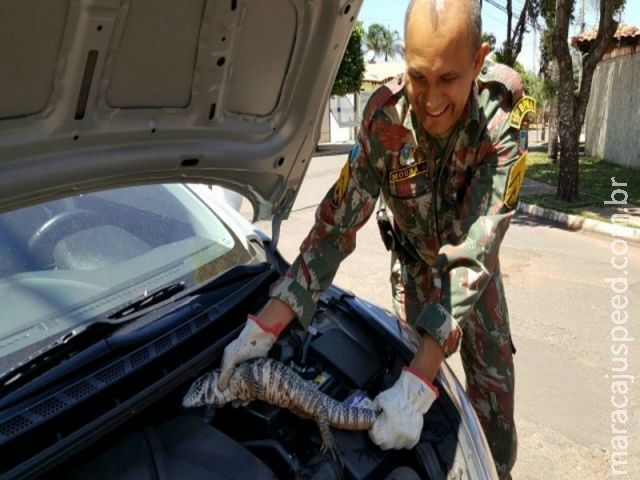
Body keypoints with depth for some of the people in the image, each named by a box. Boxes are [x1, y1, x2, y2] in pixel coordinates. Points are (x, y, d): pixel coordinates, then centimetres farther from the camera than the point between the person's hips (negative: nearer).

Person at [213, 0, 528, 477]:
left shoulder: (499, 125, -34)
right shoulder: (385, 117, -29)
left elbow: (473, 254, -41)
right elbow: (336, 224, -27)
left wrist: (418, 383, -49)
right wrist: (266, 323, -35)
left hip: (474, 270, 0)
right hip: (415, 262, 1)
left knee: (493, 384, 9)